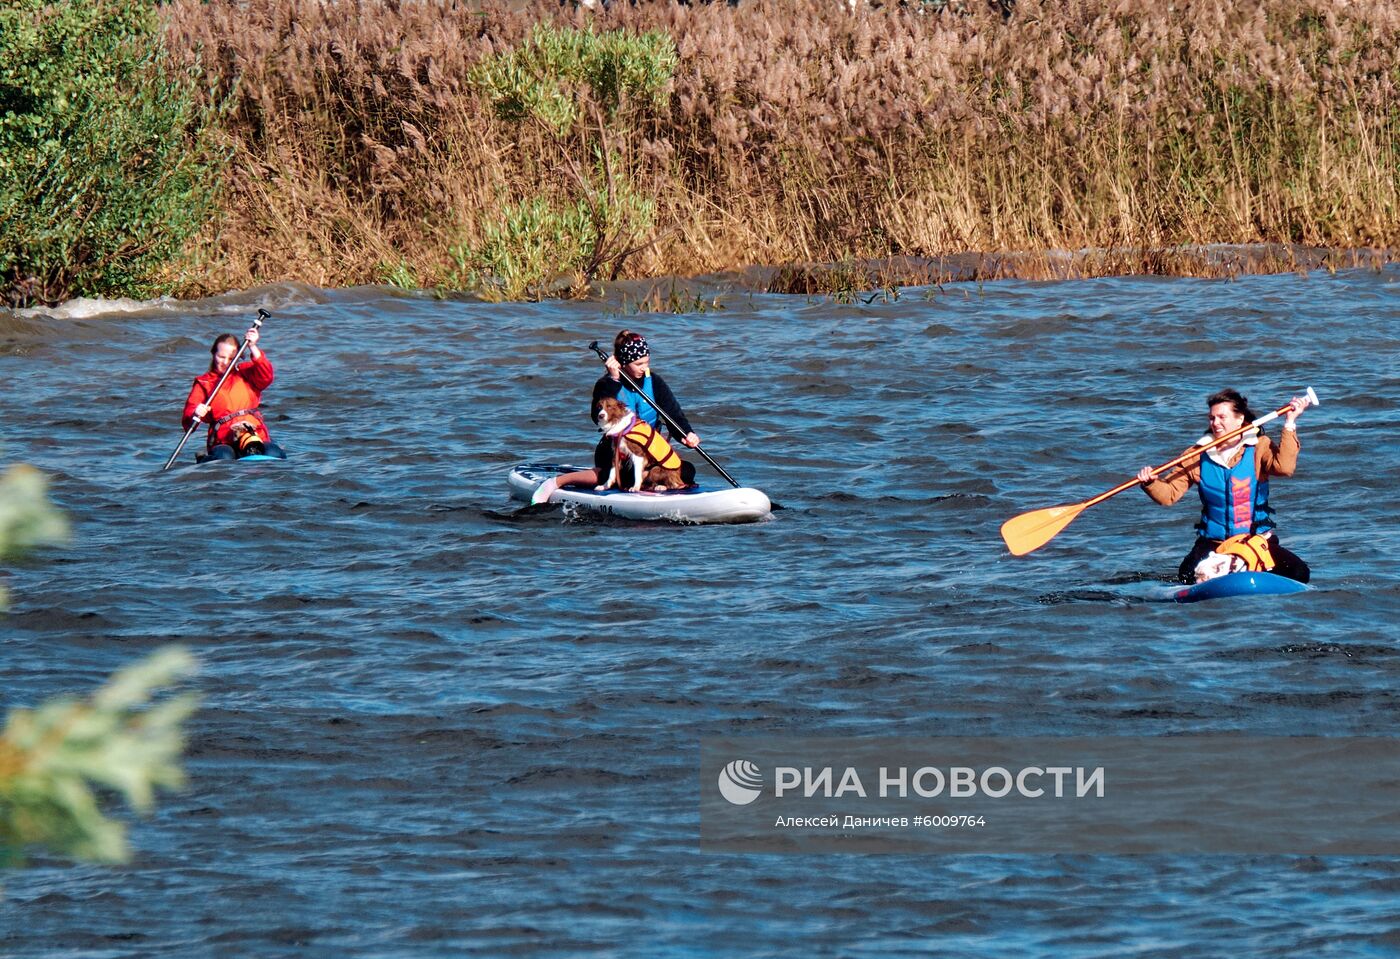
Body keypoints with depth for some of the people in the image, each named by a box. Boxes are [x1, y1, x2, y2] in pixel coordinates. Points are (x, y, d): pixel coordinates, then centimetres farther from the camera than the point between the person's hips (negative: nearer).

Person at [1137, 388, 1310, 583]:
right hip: (1213, 542, 1)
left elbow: (1284, 467, -23)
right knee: (1188, 575, -27)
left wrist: (1290, 424, -25)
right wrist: (1150, 483, -20)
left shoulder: (1259, 447, -2)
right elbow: (1168, 494, 0)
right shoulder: (1198, 456, 3)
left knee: (1299, 573, -21)